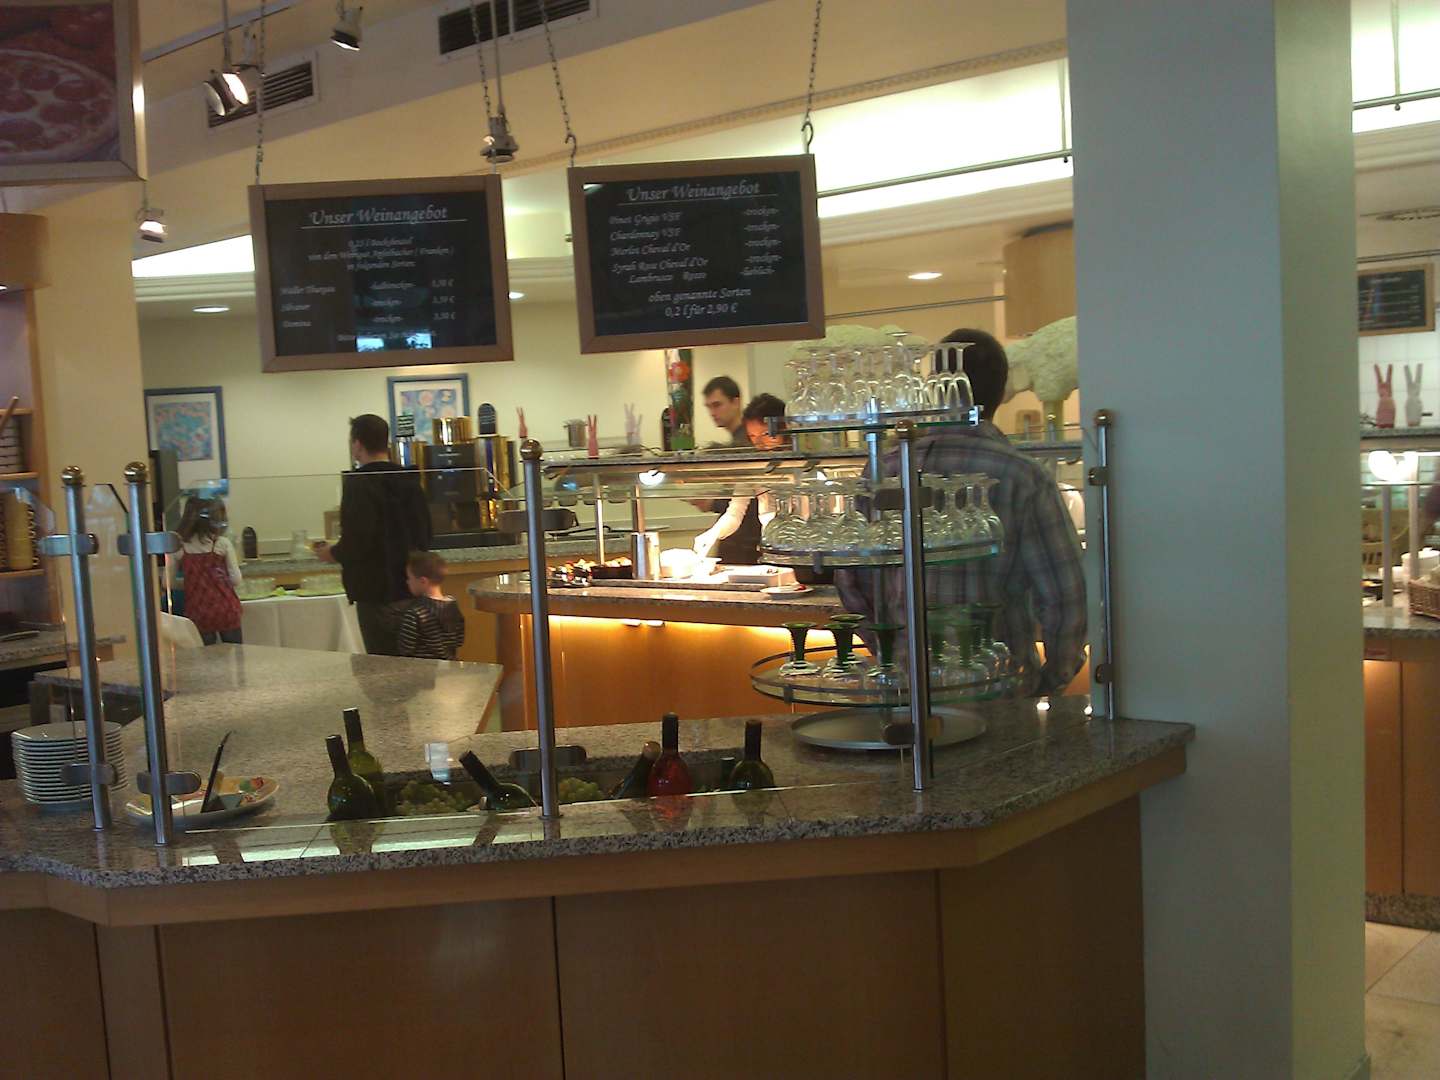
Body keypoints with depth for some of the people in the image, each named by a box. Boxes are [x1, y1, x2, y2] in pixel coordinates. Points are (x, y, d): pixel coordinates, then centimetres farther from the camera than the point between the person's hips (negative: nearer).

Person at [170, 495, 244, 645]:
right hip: (225, 609, -2)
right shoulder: (223, 544, -8)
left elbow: (168, 582, 2)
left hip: (197, 614, 2)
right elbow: (236, 580, -8)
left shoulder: (179, 548, -2)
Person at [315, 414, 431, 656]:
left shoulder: (359, 483, -13)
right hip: (411, 589, 7)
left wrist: (333, 554, -1)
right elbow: (425, 534, 13)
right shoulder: (409, 480, 9)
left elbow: (357, 541, -19)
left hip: (376, 592, -7)